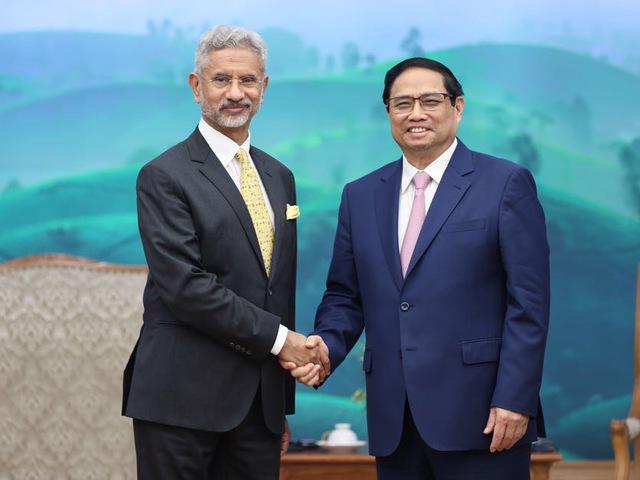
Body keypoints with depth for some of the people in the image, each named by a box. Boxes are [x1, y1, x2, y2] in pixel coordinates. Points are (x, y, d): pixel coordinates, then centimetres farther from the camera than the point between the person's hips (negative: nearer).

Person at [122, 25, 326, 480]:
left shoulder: (279, 177, 15)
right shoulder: (164, 177, -6)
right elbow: (184, 286, -15)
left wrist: (284, 406, 17)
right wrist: (278, 337, -12)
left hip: (260, 402, 6)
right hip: (184, 397, -6)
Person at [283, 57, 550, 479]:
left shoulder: (506, 184, 0)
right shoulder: (360, 196, 14)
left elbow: (528, 301, -5)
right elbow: (345, 297, 15)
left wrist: (514, 399, -12)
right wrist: (326, 347, -5)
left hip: (479, 414, -4)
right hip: (394, 422, 4)